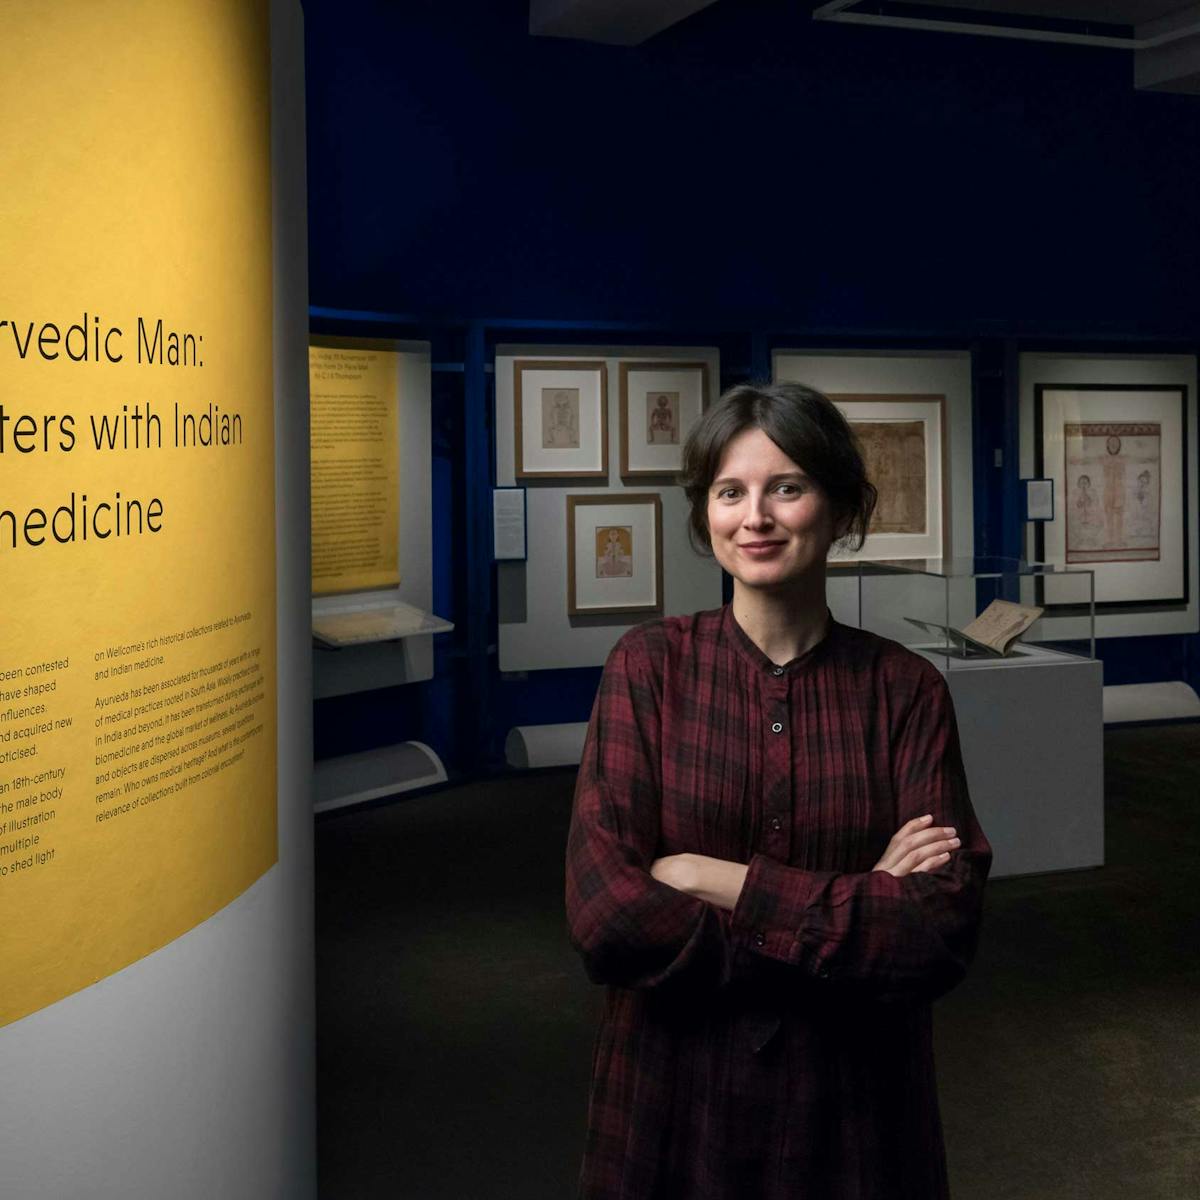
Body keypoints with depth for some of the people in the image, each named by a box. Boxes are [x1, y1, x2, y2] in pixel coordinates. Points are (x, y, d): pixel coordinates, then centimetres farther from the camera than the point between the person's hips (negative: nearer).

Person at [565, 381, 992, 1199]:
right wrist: (854, 911, -18)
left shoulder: (907, 691, -6)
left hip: (853, 1103, 1)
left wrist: (725, 883, -20)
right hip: (674, 1095, 0)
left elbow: (944, 932, -14)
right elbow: (604, 916, -17)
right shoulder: (650, 667, -8)